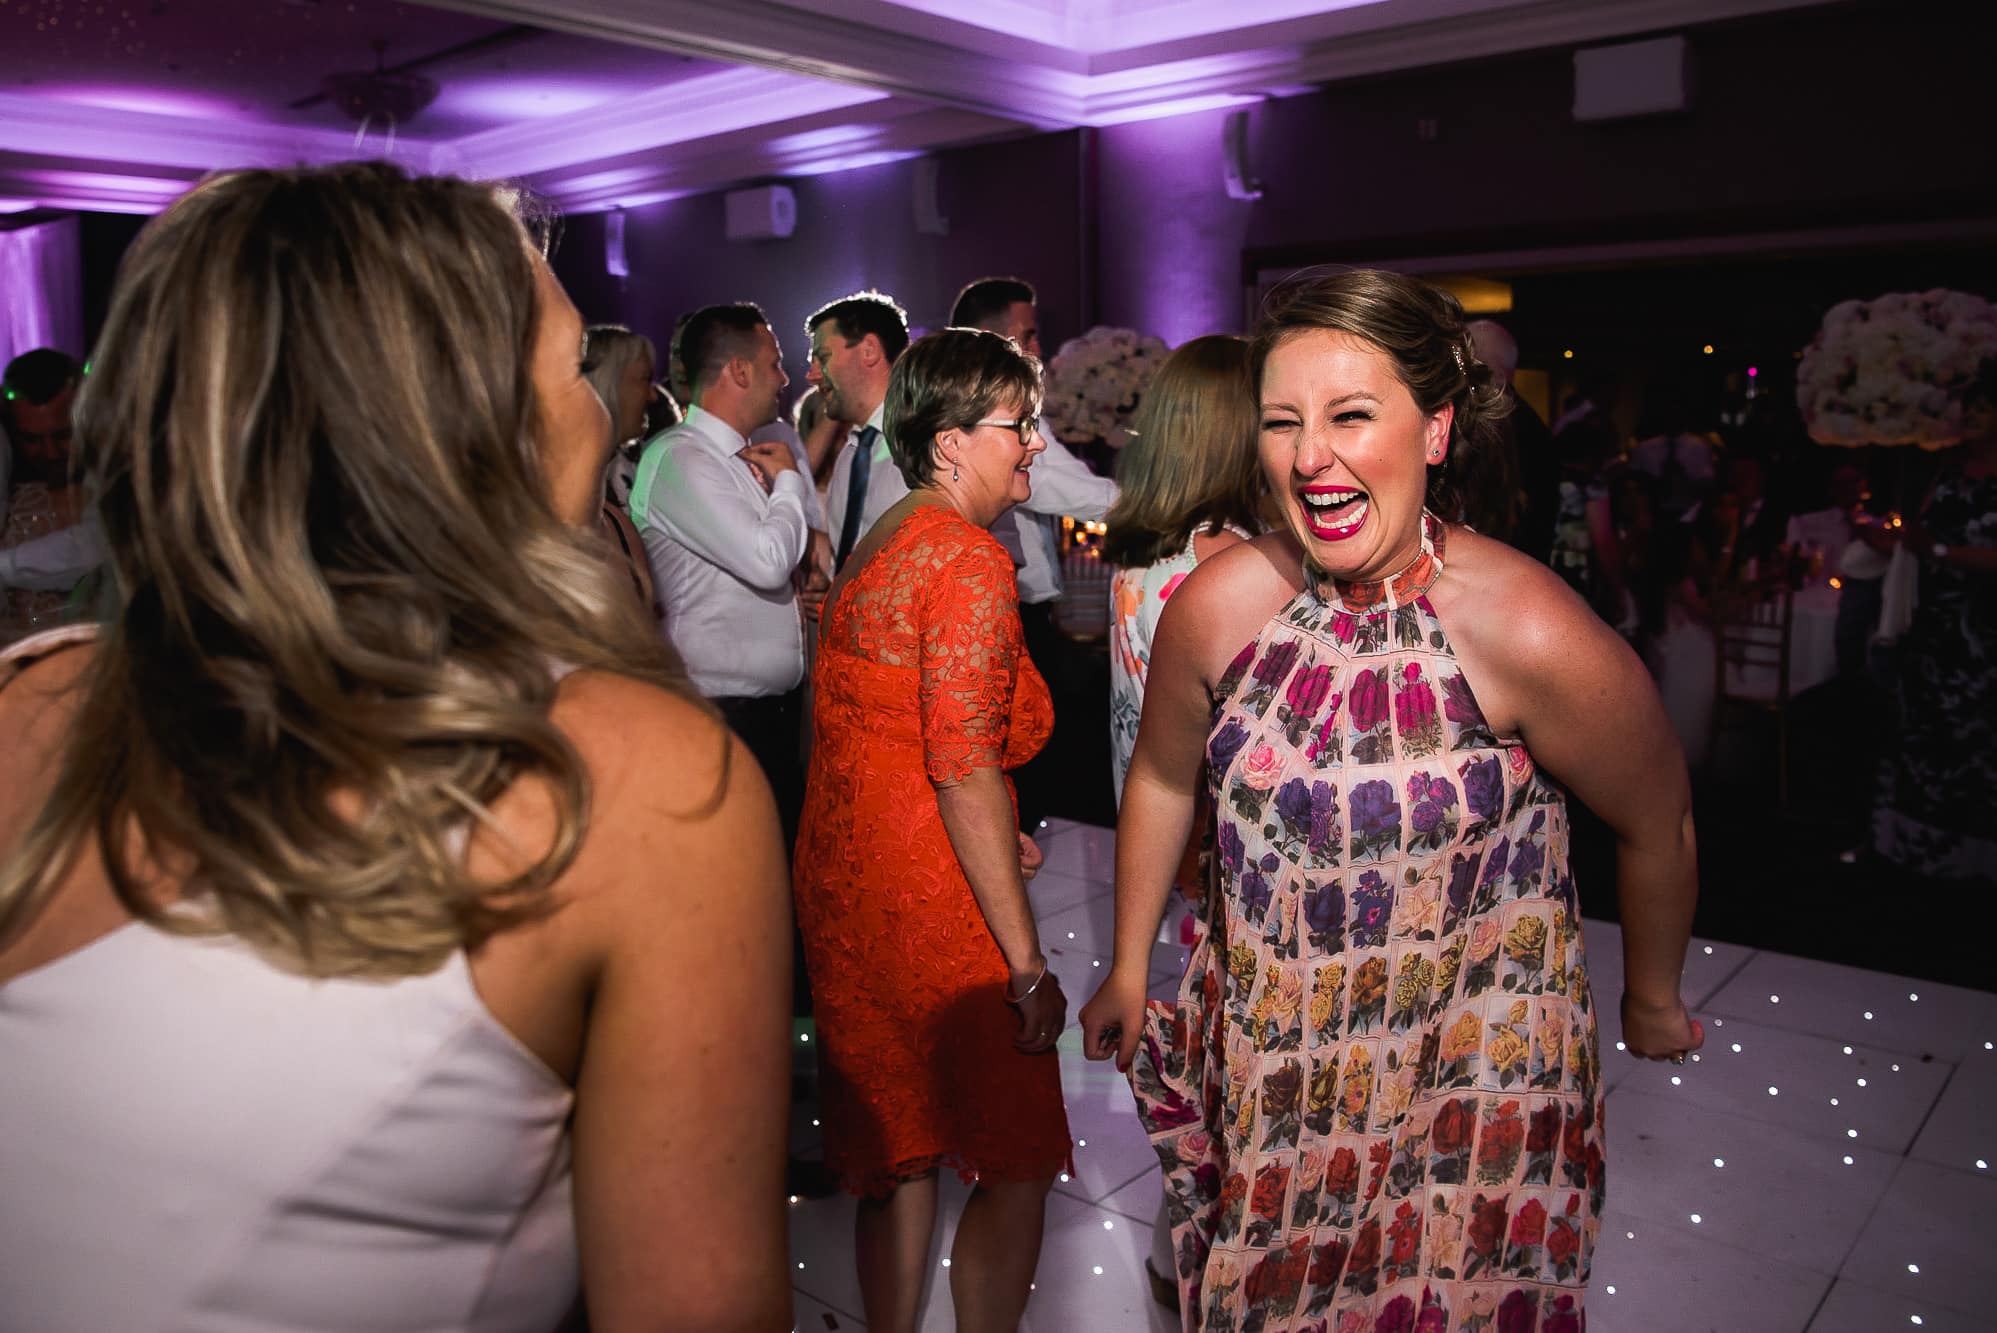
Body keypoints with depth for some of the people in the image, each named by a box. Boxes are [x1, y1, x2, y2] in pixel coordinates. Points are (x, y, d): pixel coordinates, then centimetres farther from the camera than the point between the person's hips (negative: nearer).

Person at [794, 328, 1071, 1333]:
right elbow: (965, 768, -23)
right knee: (1016, 1164, 8)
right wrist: (1029, 964, -20)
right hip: (933, 910, -9)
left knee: (899, 1155, 22)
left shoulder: (881, 543, 12)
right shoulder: (971, 560, -17)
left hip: (844, 889, 9)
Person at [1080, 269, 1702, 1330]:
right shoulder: (1217, 605, -13)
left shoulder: (1532, 634, -23)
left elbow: (1656, 828, -5)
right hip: (1265, 1062, 3)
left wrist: (1652, 1003, 10)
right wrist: (1127, 972, 13)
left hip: (1473, 1074, -3)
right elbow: (1164, 782, 4)